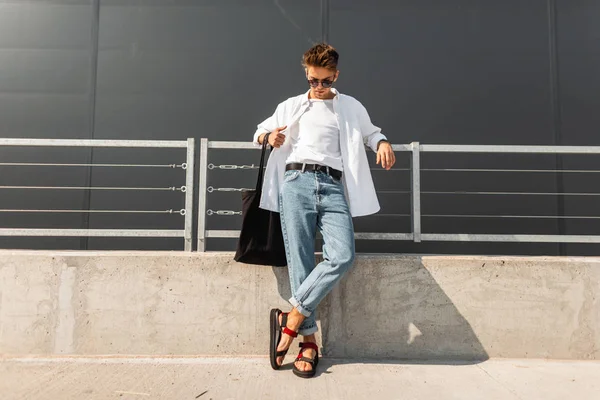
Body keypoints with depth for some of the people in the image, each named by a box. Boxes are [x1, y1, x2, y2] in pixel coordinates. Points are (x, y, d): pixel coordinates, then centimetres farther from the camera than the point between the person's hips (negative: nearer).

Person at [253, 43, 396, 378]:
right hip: (297, 181, 0)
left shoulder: (351, 107, 24)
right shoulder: (291, 106, 24)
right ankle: (309, 338, 0)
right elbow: (260, 131, 31)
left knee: (343, 256, -22)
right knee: (300, 261, -8)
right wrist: (268, 137, 5)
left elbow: (371, 134, 33)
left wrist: (383, 142, 8)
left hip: (333, 186, 0)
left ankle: (292, 318, -11)